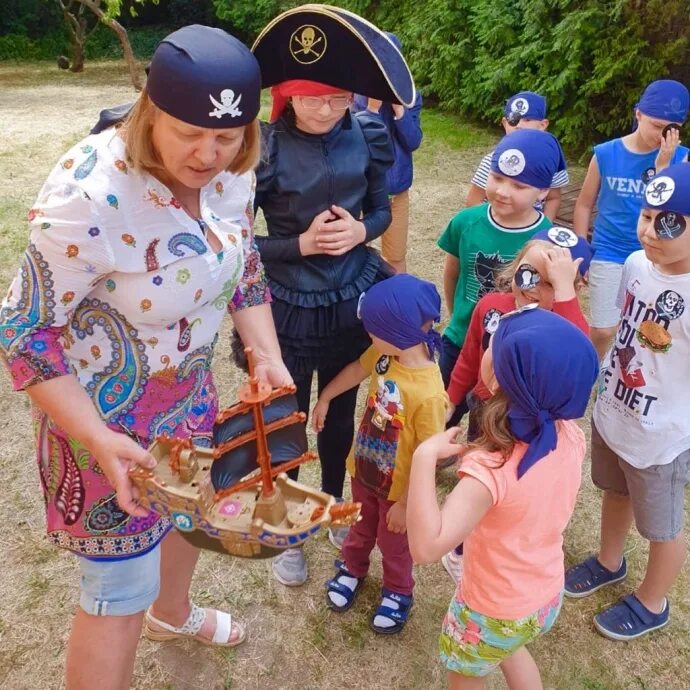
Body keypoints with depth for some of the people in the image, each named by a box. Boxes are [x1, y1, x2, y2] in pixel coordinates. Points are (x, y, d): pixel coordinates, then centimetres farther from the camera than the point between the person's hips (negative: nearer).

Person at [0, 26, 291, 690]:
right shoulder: (91, 195, -32)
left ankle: (173, 612, 62)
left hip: (190, 386, 8)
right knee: (121, 592, 5)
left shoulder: (229, 173, -11)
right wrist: (98, 440, -29)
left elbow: (243, 266, 6)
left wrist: (267, 355, -7)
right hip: (108, 409, -7)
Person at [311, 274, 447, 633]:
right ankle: (352, 568, 59)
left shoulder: (428, 394, -37)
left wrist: (405, 504, -17)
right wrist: (324, 398, 14)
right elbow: (357, 369, 4)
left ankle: (398, 592, 51)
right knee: (361, 526, 31)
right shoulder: (385, 352, -18)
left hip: (398, 487, -5)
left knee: (394, 543, 23)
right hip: (364, 468, 5)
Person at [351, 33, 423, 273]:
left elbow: (413, 142, -9)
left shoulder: (410, 97, -1)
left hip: (397, 188, 2)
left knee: (396, 257, 14)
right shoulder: (357, 95, -10)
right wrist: (372, 108, -23)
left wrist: (399, 108, -18)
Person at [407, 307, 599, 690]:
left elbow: (426, 547, -47)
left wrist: (425, 456, -44)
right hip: (548, 598, 6)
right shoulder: (571, 437, -19)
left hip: (495, 613, -5)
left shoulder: (491, 470, -39)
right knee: (510, 648, 38)